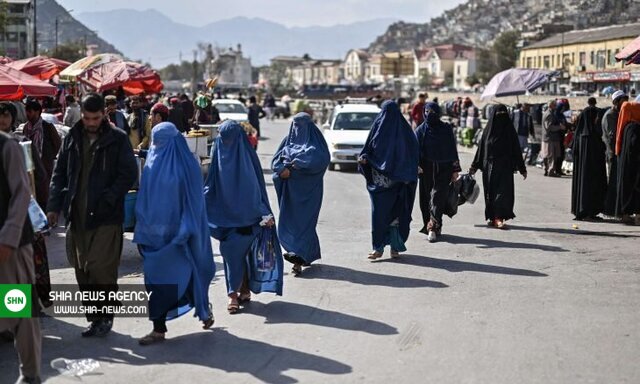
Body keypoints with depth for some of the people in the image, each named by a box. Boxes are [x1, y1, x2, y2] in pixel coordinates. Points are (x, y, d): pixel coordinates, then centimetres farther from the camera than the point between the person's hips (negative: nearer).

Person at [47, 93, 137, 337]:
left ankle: (106, 315, 8)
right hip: (77, 216, 5)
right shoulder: (73, 138, 11)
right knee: (82, 270, 8)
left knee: (100, 269, -9)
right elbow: (60, 173, 14)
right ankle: (95, 317, 18)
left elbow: (129, 174, -4)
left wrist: (108, 199, -14)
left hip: (106, 217, -5)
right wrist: (54, 206, 5)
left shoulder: (117, 139, -1)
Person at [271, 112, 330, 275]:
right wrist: (284, 168, -14)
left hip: (308, 187, -5)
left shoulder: (315, 140, 0)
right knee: (289, 219, 5)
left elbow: (322, 158, -16)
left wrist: (297, 164, -16)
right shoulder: (289, 140, 13)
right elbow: (276, 159, 8)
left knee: (303, 220, -11)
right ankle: (308, 254, 19)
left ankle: (298, 257, -18)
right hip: (290, 189, 5)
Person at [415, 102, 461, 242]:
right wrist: (417, 166, -20)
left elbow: (453, 149, 6)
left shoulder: (446, 129, 3)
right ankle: (436, 227, 16)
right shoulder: (420, 130, 4)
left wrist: (455, 170, 2)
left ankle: (433, 228, -17)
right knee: (427, 198, 4)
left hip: (443, 169, -2)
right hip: (426, 169, 2)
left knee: (438, 197, -10)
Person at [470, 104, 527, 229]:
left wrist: (522, 168, 2)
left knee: (503, 191, -9)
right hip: (489, 166, 1)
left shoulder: (509, 129, 3)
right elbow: (481, 148, 6)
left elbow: (516, 149, 3)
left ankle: (498, 218, -13)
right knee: (490, 192, 5)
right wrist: (474, 166, 3)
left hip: (505, 167, -1)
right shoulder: (488, 129, 4)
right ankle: (492, 217, 17)